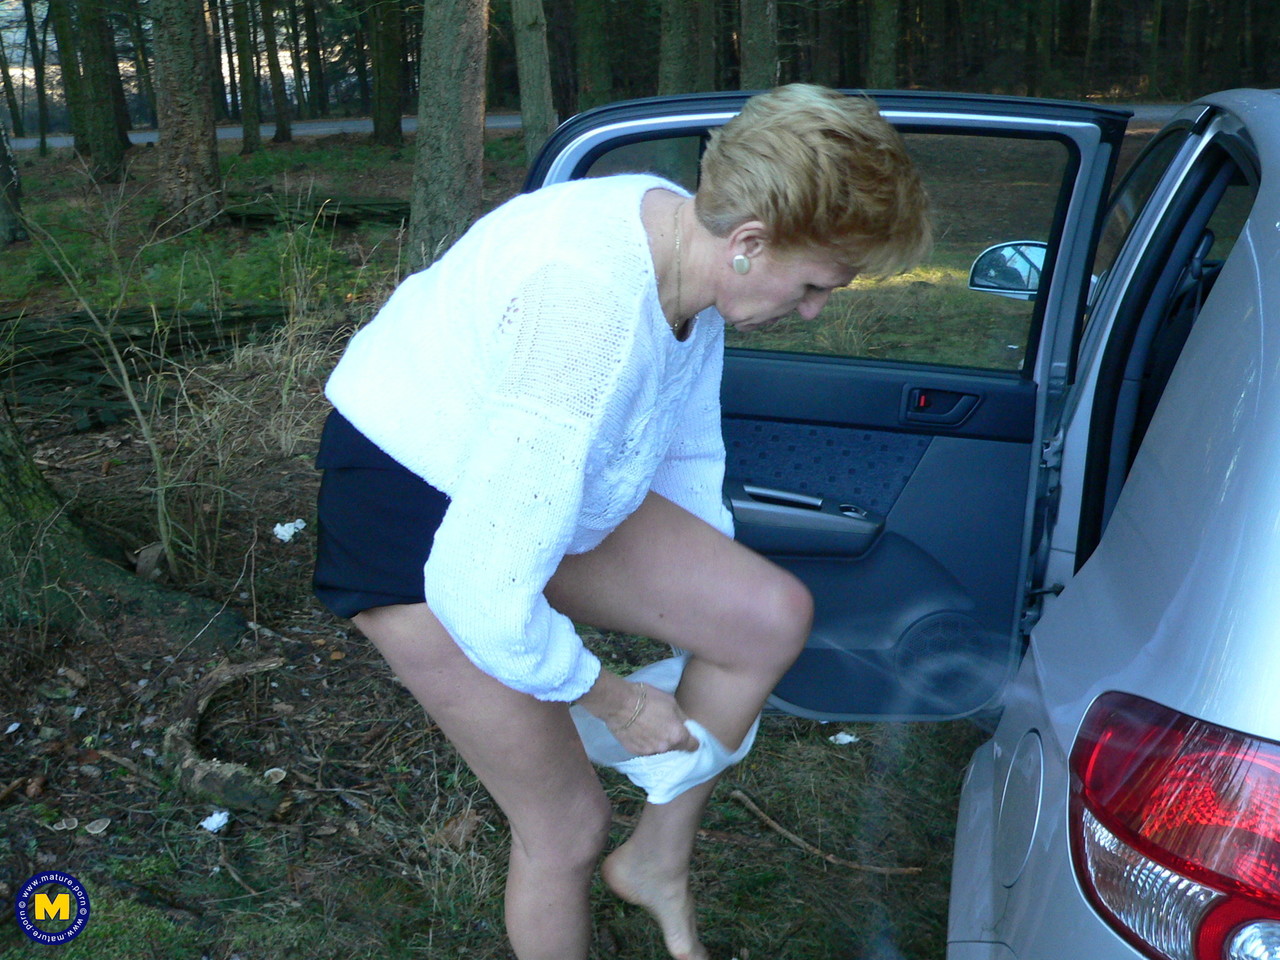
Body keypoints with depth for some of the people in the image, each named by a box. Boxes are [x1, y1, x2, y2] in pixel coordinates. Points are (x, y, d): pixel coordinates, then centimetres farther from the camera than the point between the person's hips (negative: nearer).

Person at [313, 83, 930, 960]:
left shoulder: (687, 247, -7)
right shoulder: (597, 316, -36)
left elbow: (688, 454, 10)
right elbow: (482, 596, -35)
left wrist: (715, 602, 19)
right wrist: (614, 700, -16)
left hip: (524, 478, 8)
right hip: (415, 519, -8)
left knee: (776, 616, -2)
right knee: (568, 827, -1)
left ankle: (658, 862, 18)